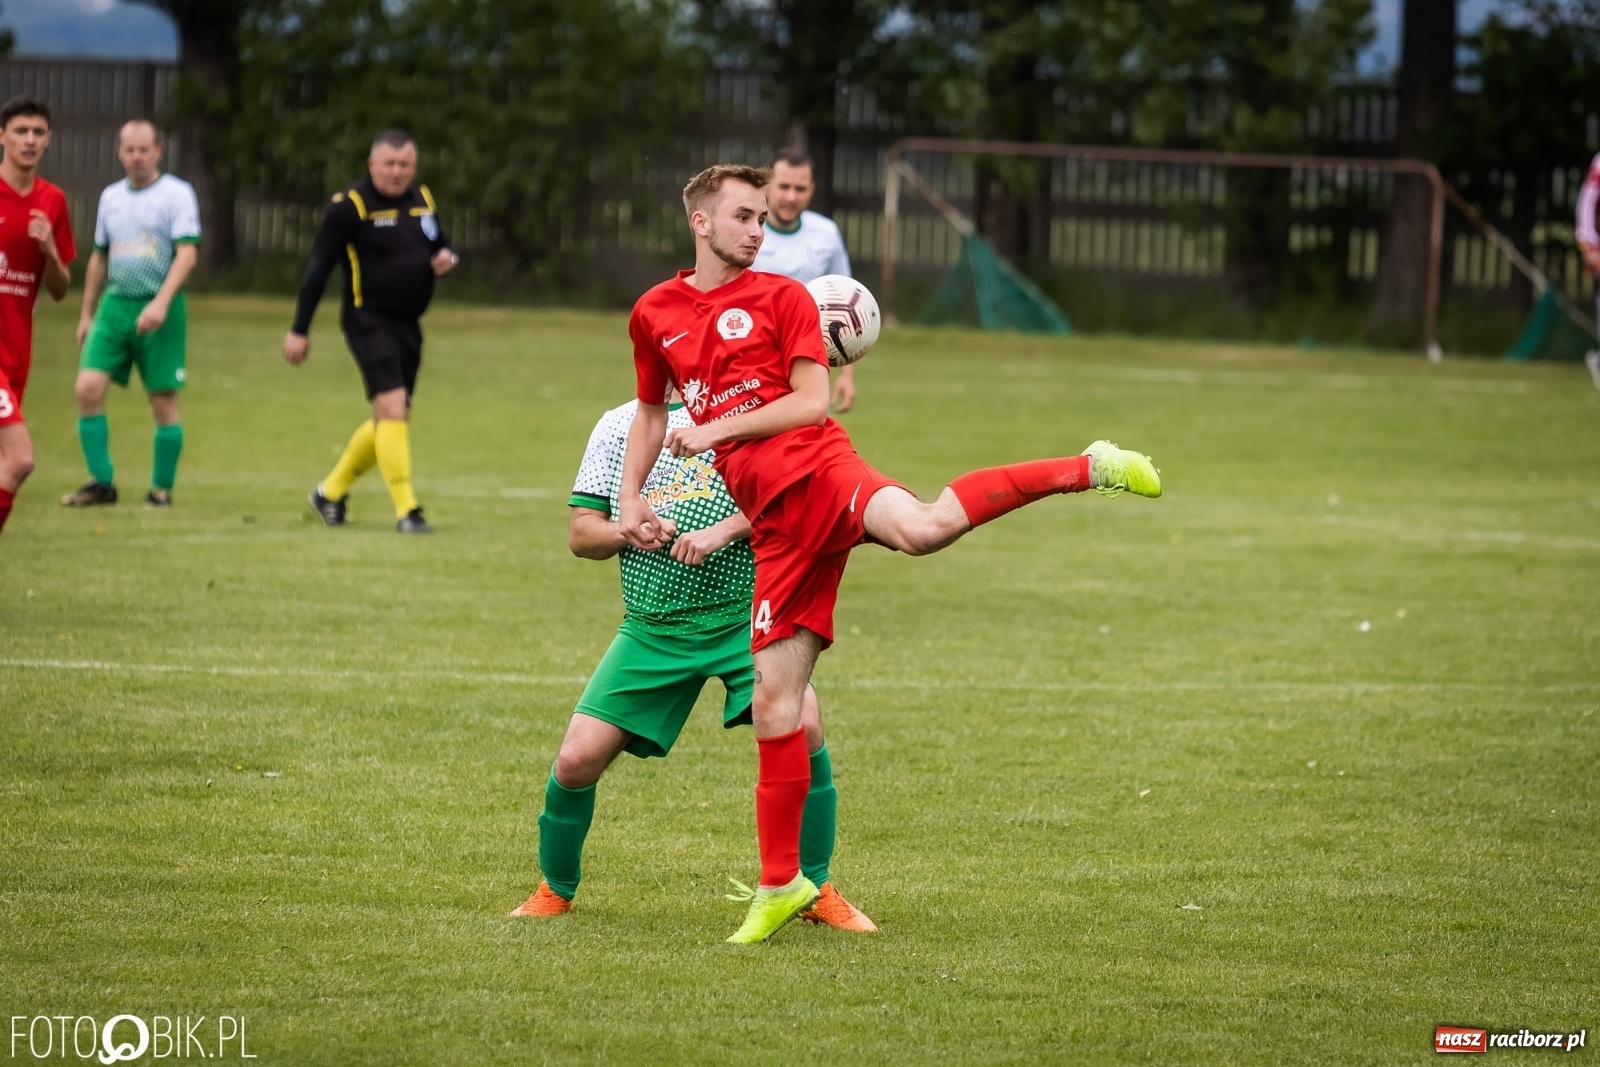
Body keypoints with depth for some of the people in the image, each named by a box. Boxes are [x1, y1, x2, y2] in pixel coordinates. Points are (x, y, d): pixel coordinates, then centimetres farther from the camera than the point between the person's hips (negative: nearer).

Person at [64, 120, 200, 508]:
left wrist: (161, 303, -23)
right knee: (87, 388, -8)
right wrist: (86, 314, 21)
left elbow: (187, 253, -12)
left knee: (163, 400, -1)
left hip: (159, 311, -5)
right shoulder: (111, 196, 14)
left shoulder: (177, 193, -3)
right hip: (115, 305, 5)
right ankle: (101, 483, 0)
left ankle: (162, 488, 11)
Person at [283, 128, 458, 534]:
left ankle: (330, 492, 31)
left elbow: (440, 244, 23)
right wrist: (299, 330, -9)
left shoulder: (423, 201, 10)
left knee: (390, 421, 13)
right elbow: (318, 268, -8)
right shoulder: (349, 206, -10)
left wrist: (447, 258, -4)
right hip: (369, 321, -8)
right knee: (392, 408, -19)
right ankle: (406, 511, -17)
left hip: (408, 325, 8)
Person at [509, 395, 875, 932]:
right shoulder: (618, 425, 14)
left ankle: (818, 892, -7)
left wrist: (720, 532, -21)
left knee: (802, 726, -24)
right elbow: (581, 533, 12)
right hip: (652, 628, 2)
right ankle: (554, 892, 21)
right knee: (576, 760, -6)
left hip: (743, 618, -2)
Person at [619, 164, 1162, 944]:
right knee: (773, 699, 1)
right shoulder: (654, 315, 18)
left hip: (815, 470, -4)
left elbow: (812, 402, -1)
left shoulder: (782, 297, 6)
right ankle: (779, 884, 11)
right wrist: (628, 499, 18)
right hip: (773, 521, 4)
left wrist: (718, 429, -5)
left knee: (919, 528, -39)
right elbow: (652, 412, 31)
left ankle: (1085, 470, -24)